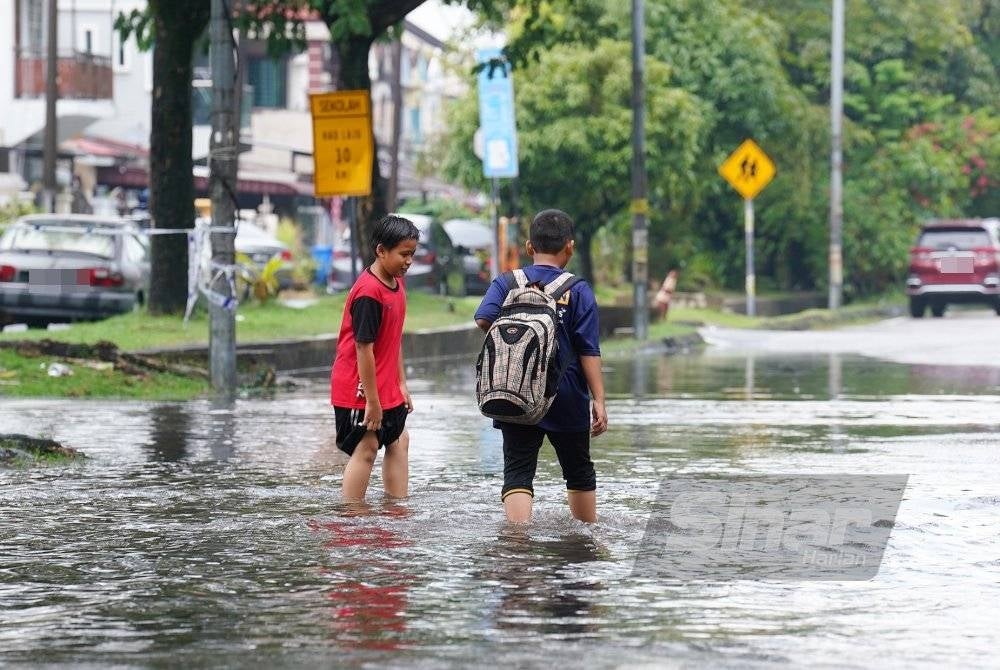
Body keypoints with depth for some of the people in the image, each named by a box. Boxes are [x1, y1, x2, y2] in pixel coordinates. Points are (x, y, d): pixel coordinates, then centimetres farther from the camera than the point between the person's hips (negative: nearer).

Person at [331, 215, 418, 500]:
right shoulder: (368, 293, -23)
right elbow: (364, 348, -24)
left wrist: (401, 384, 15)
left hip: (385, 387, 10)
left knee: (399, 440, 17)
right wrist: (372, 400, -22)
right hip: (361, 390, -10)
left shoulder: (396, 283, 7)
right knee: (365, 448, -6)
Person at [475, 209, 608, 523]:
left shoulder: (507, 283, 0)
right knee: (579, 471, 17)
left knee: (518, 471, -2)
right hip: (567, 400, 0)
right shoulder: (578, 291, -4)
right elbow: (589, 352, -7)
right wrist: (599, 400, -6)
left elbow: (484, 319, -16)